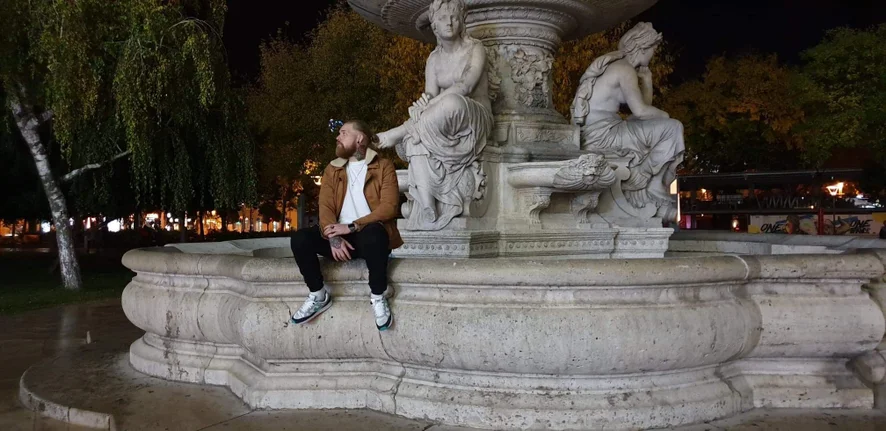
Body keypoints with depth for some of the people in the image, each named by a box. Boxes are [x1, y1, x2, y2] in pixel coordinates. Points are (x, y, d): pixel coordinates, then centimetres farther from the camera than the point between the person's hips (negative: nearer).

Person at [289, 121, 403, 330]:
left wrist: (352, 227, -21)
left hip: (370, 235, -4)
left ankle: (378, 297, -19)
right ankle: (319, 296, -3)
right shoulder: (332, 169, 15)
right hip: (341, 235, 4)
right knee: (300, 238, -22)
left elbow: (389, 206, -11)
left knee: (373, 233, -40)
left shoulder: (384, 166, 2)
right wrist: (334, 237, -18)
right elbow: (325, 207, 3)